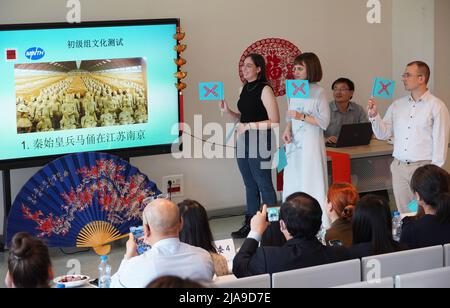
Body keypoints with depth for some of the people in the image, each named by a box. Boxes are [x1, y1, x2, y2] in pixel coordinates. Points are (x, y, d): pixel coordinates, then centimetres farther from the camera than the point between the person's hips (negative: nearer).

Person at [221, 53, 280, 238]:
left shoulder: (264, 89, -11)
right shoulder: (244, 89, 13)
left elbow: (274, 121, -16)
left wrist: (248, 126, -18)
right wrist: (228, 112, 4)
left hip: (259, 142, -8)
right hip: (243, 142, 8)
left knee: (264, 184, -4)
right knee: (250, 185, 12)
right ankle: (250, 224, 18)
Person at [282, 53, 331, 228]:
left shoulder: (318, 92, -6)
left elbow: (324, 122, -9)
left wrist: (302, 117, -17)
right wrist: (287, 130, 0)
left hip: (311, 143, -6)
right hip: (294, 143, 6)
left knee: (312, 183, -4)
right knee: (292, 183, 5)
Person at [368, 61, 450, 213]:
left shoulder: (437, 106, -4)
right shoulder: (397, 105, 11)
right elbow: (383, 134, 12)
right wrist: (374, 115, -4)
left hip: (423, 166, -5)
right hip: (399, 167, 5)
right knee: (403, 213, 7)